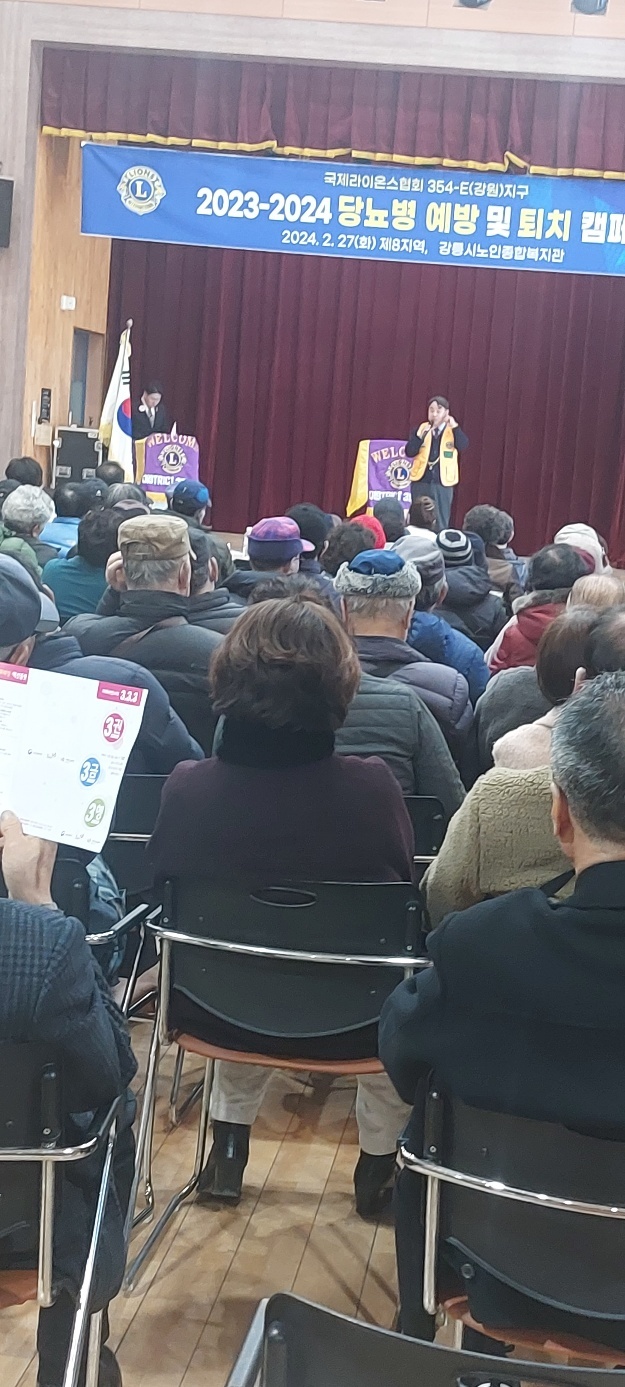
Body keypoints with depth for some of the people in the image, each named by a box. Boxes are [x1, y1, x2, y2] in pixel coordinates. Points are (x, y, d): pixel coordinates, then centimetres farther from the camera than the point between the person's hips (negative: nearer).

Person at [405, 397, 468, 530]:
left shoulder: (453, 431, 5)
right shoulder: (420, 429, 6)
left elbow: (463, 446, -14)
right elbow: (409, 452, -6)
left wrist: (455, 426, -21)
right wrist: (421, 435, -18)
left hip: (443, 483, -1)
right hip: (421, 482, 1)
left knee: (440, 524, 2)